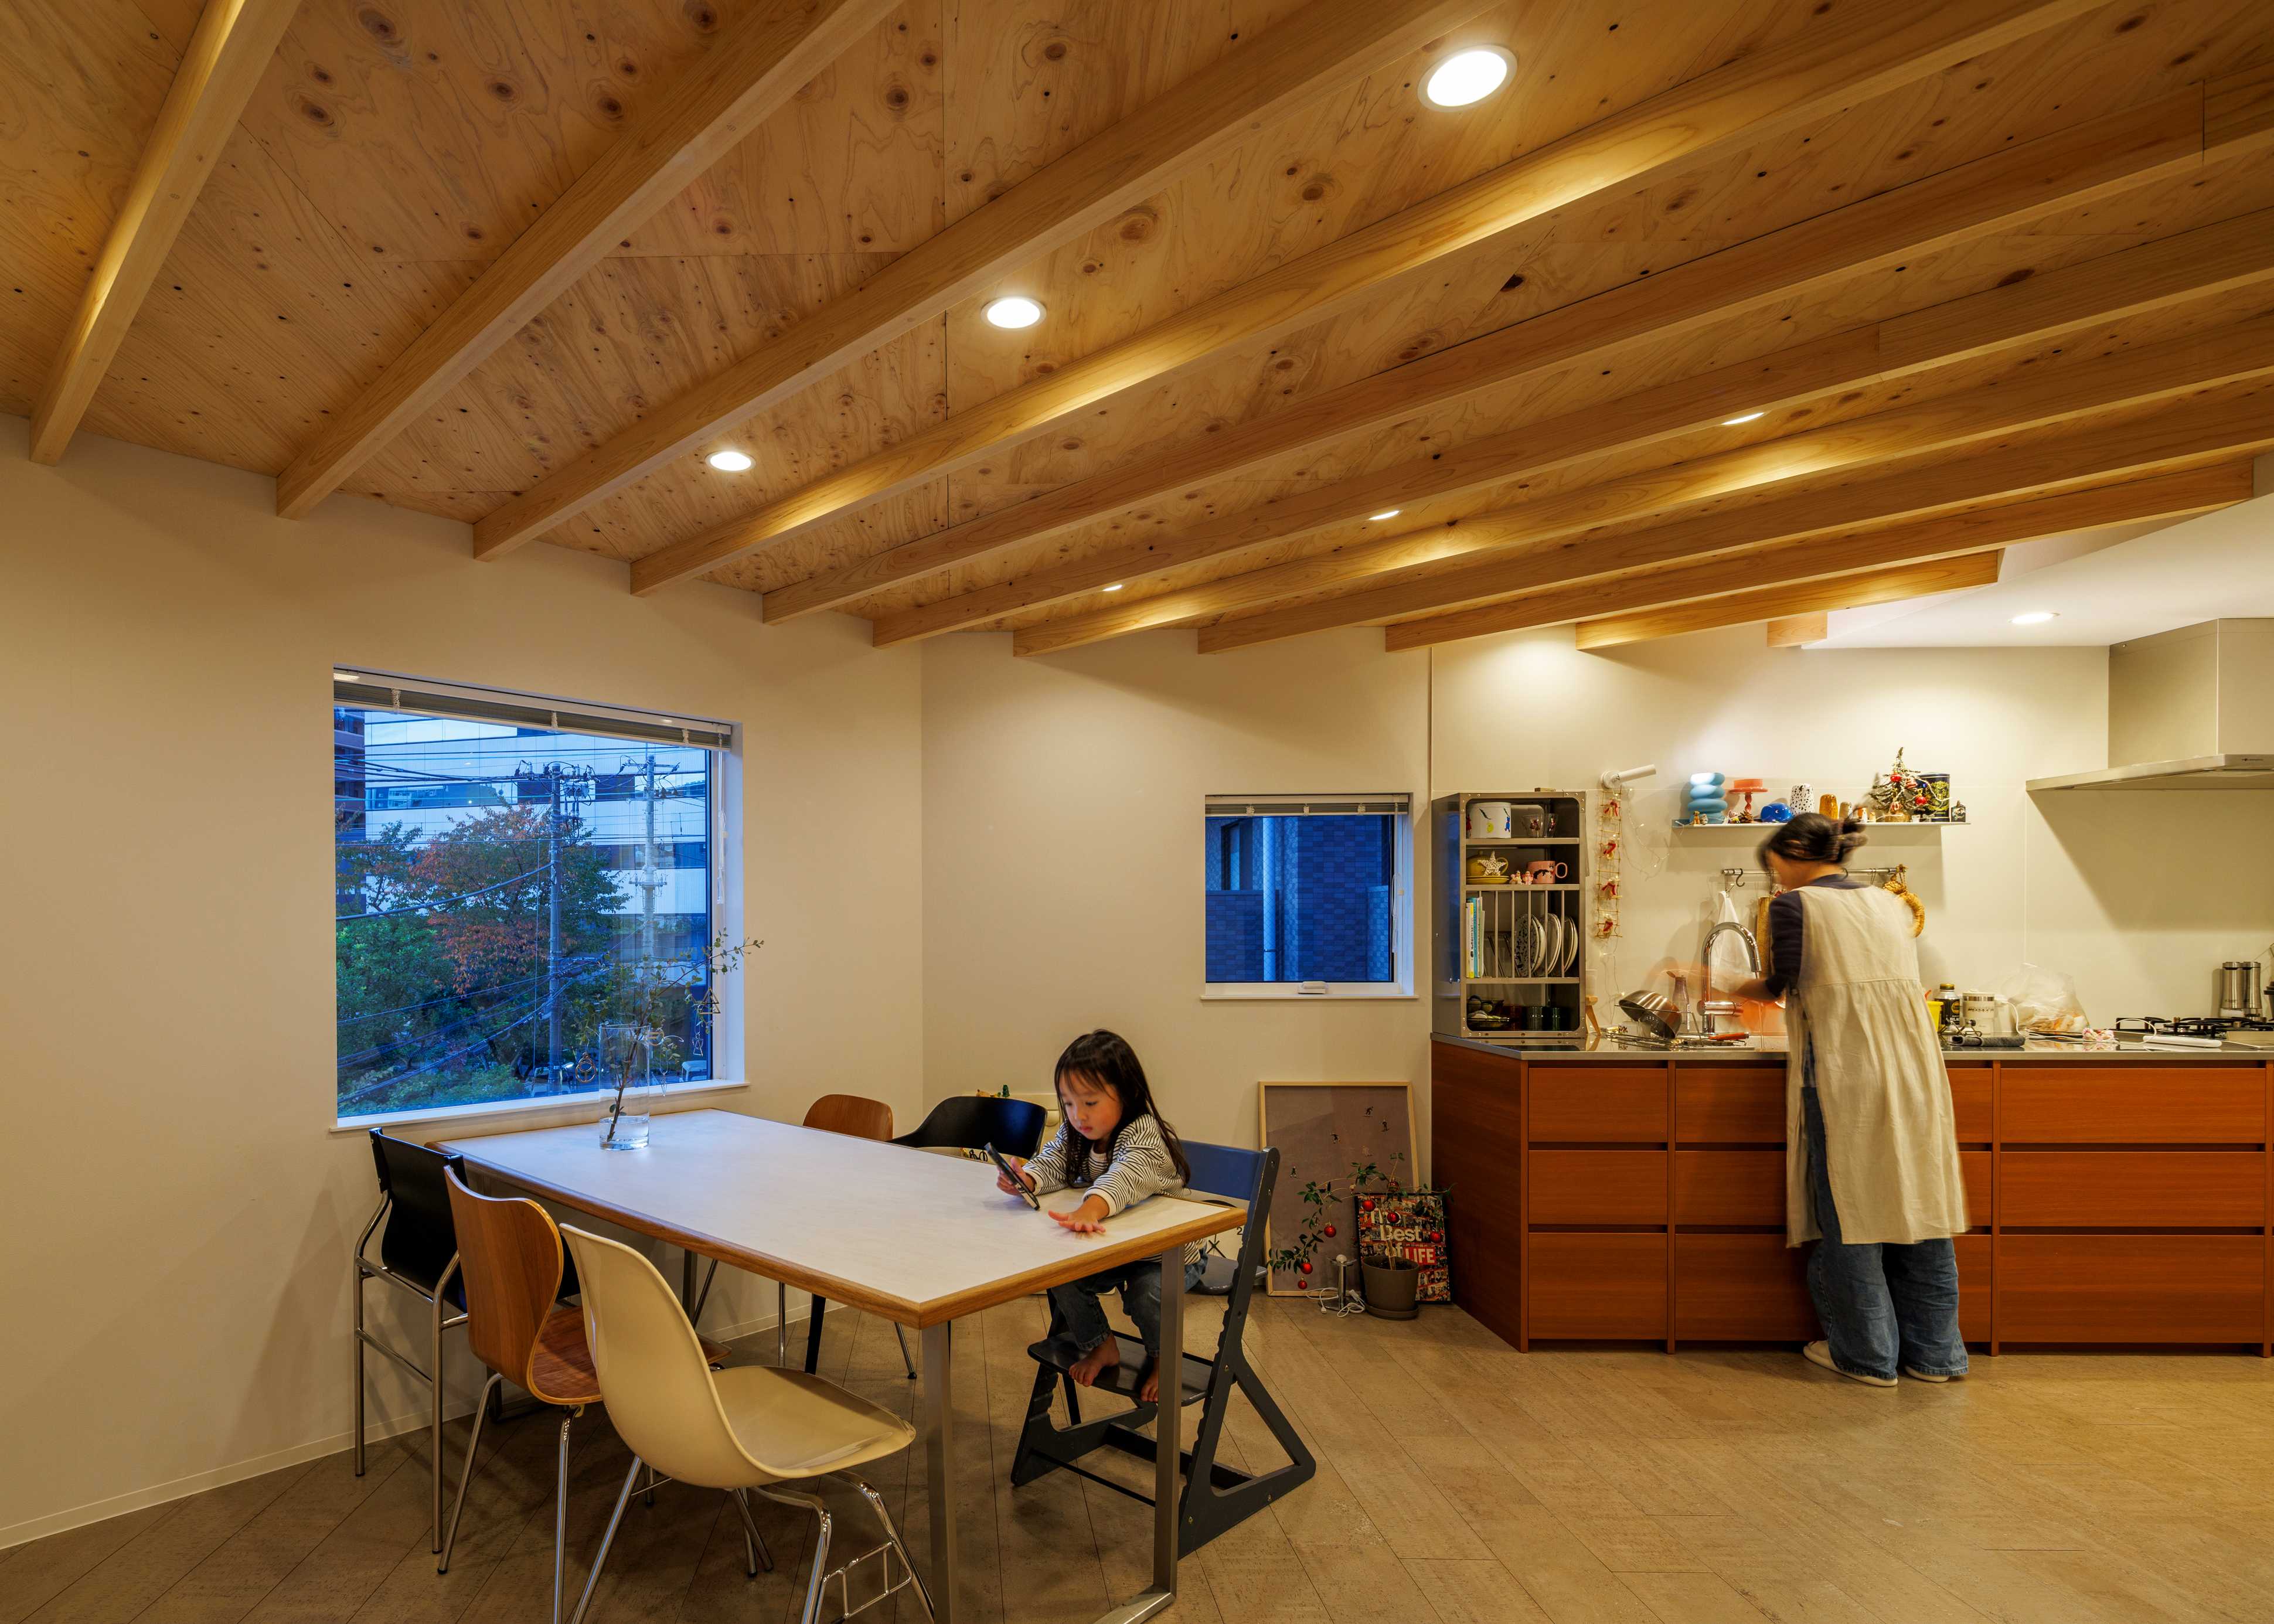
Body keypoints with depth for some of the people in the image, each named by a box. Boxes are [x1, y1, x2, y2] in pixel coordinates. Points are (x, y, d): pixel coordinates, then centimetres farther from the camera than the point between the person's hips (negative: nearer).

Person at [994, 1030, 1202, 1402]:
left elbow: (1123, 1176, -49)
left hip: (1167, 1254, -6)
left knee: (1145, 1295, -31)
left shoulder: (1143, 1135, -30)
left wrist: (1088, 1211, -69)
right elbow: (1050, 1164, -15)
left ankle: (1161, 1357, 4)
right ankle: (1100, 1346, 11)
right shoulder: (1075, 1133, -5)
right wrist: (1023, 1179, -40)